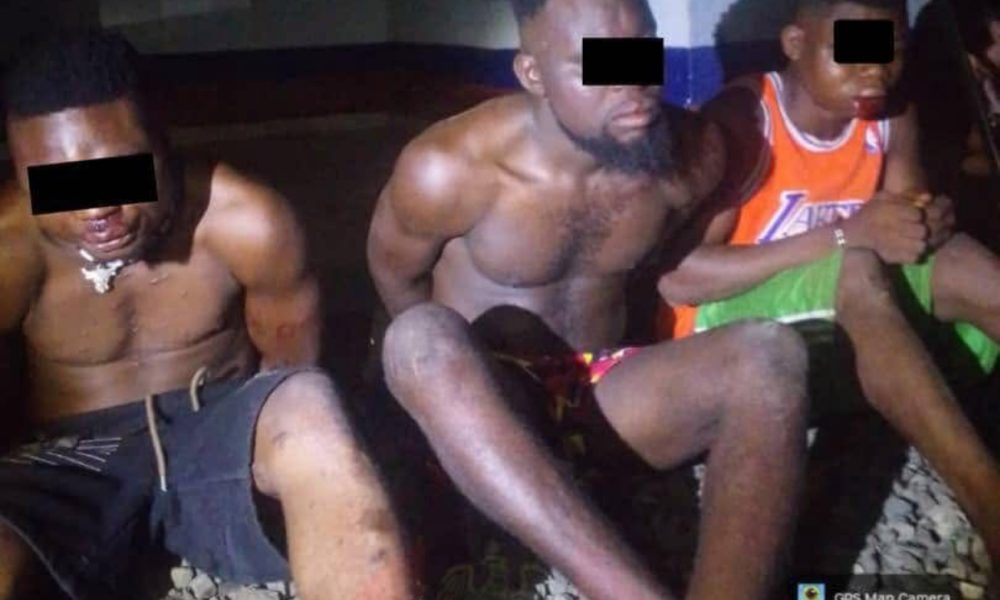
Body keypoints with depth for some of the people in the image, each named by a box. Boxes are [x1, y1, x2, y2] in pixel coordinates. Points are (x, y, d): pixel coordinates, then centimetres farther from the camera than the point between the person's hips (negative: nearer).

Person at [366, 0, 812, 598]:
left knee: (771, 354, -26)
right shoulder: (447, 168, -18)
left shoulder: (694, 151, -8)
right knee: (420, 340, -38)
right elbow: (394, 276, 1)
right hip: (481, 398, -2)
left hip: (608, 391, 3)